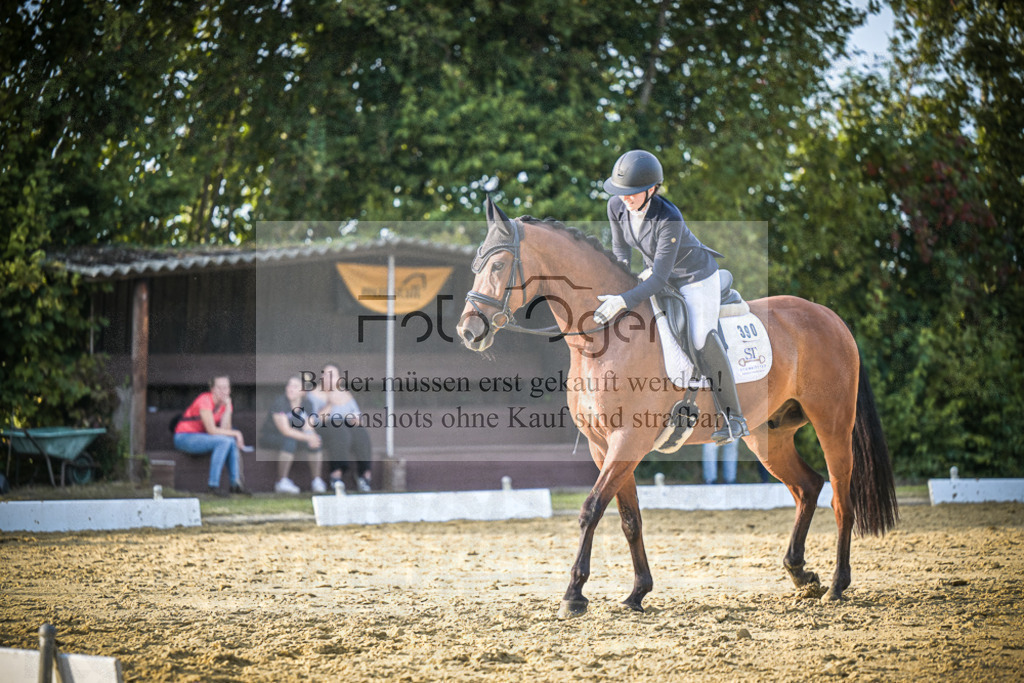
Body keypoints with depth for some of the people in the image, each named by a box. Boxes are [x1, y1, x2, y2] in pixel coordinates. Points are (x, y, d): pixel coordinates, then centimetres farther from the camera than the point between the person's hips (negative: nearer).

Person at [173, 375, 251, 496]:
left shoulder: (225, 403, 3)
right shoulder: (205, 400, -20)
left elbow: (225, 429, -10)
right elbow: (212, 430, -23)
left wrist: (228, 407, -16)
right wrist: (235, 433, -16)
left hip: (199, 437, 8)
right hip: (184, 437, -8)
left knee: (232, 442, -10)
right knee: (224, 441, -26)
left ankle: (235, 483, -8)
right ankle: (214, 485, -27)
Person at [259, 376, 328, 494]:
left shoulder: (305, 404, 1)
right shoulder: (280, 402, -21)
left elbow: (308, 428, -2)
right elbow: (285, 430, -26)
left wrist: (312, 436, -27)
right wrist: (307, 437, -30)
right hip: (270, 437, -6)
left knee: (315, 440, -17)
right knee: (290, 442, -37)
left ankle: (317, 481, -7)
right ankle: (282, 482, -29)